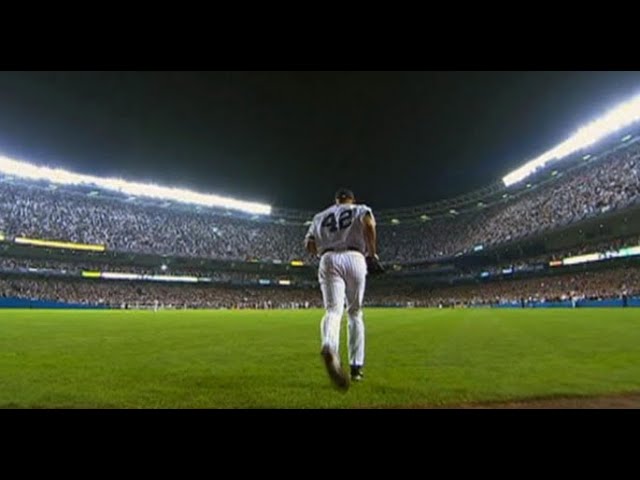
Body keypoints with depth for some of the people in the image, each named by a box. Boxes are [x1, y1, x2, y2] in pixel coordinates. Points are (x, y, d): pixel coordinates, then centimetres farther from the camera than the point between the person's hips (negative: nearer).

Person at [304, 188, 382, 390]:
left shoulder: (320, 216, 26)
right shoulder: (360, 209, 19)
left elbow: (309, 245, 16)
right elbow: (369, 223, -6)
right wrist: (372, 254, -3)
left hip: (328, 260, 1)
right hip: (354, 258, -1)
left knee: (333, 310, -12)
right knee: (355, 313, 12)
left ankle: (329, 348, -45)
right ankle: (356, 366, 11)